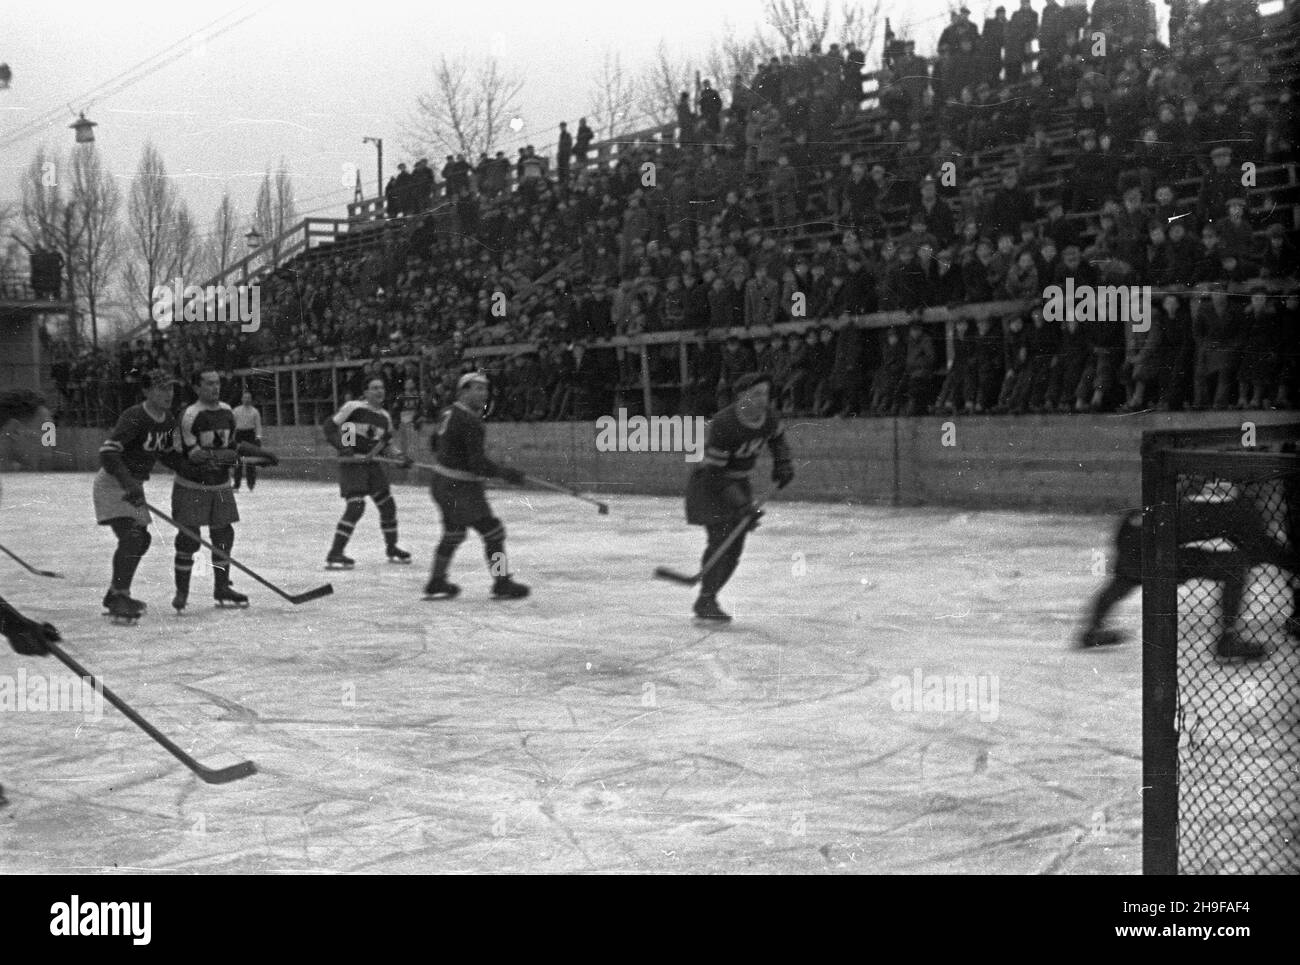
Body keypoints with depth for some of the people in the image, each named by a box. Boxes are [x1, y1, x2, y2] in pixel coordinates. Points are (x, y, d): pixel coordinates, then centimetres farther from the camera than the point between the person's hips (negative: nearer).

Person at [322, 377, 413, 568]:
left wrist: (401, 458, 4)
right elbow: (330, 427, -9)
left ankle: (392, 549, 29)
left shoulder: (385, 417, 10)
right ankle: (334, 554, -16)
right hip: (351, 464, -7)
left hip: (372, 464, 7)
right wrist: (343, 446, -23)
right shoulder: (353, 407, -10)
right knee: (356, 507, -20)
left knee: (388, 506, 9)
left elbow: (386, 445, 20)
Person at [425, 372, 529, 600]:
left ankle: (436, 584, 27)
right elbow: (477, 462, -26)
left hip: (442, 484, 10)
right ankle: (502, 585, 5)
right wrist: (505, 473, -22)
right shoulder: (470, 422, -21)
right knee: (492, 532, -1)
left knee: (454, 532, 21)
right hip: (461, 487, -10)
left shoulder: (449, 412, 7)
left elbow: (434, 442, 21)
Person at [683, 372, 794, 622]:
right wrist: (742, 505, -32)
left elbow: (777, 438, 18)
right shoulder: (724, 424, -29)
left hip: (738, 482, 7)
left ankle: (708, 597, 12)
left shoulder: (768, 416, -8)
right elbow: (714, 473, -28)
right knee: (721, 538, -17)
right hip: (709, 482, -7)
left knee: (735, 546, 1)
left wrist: (782, 463, 2)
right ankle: (706, 601, -8)